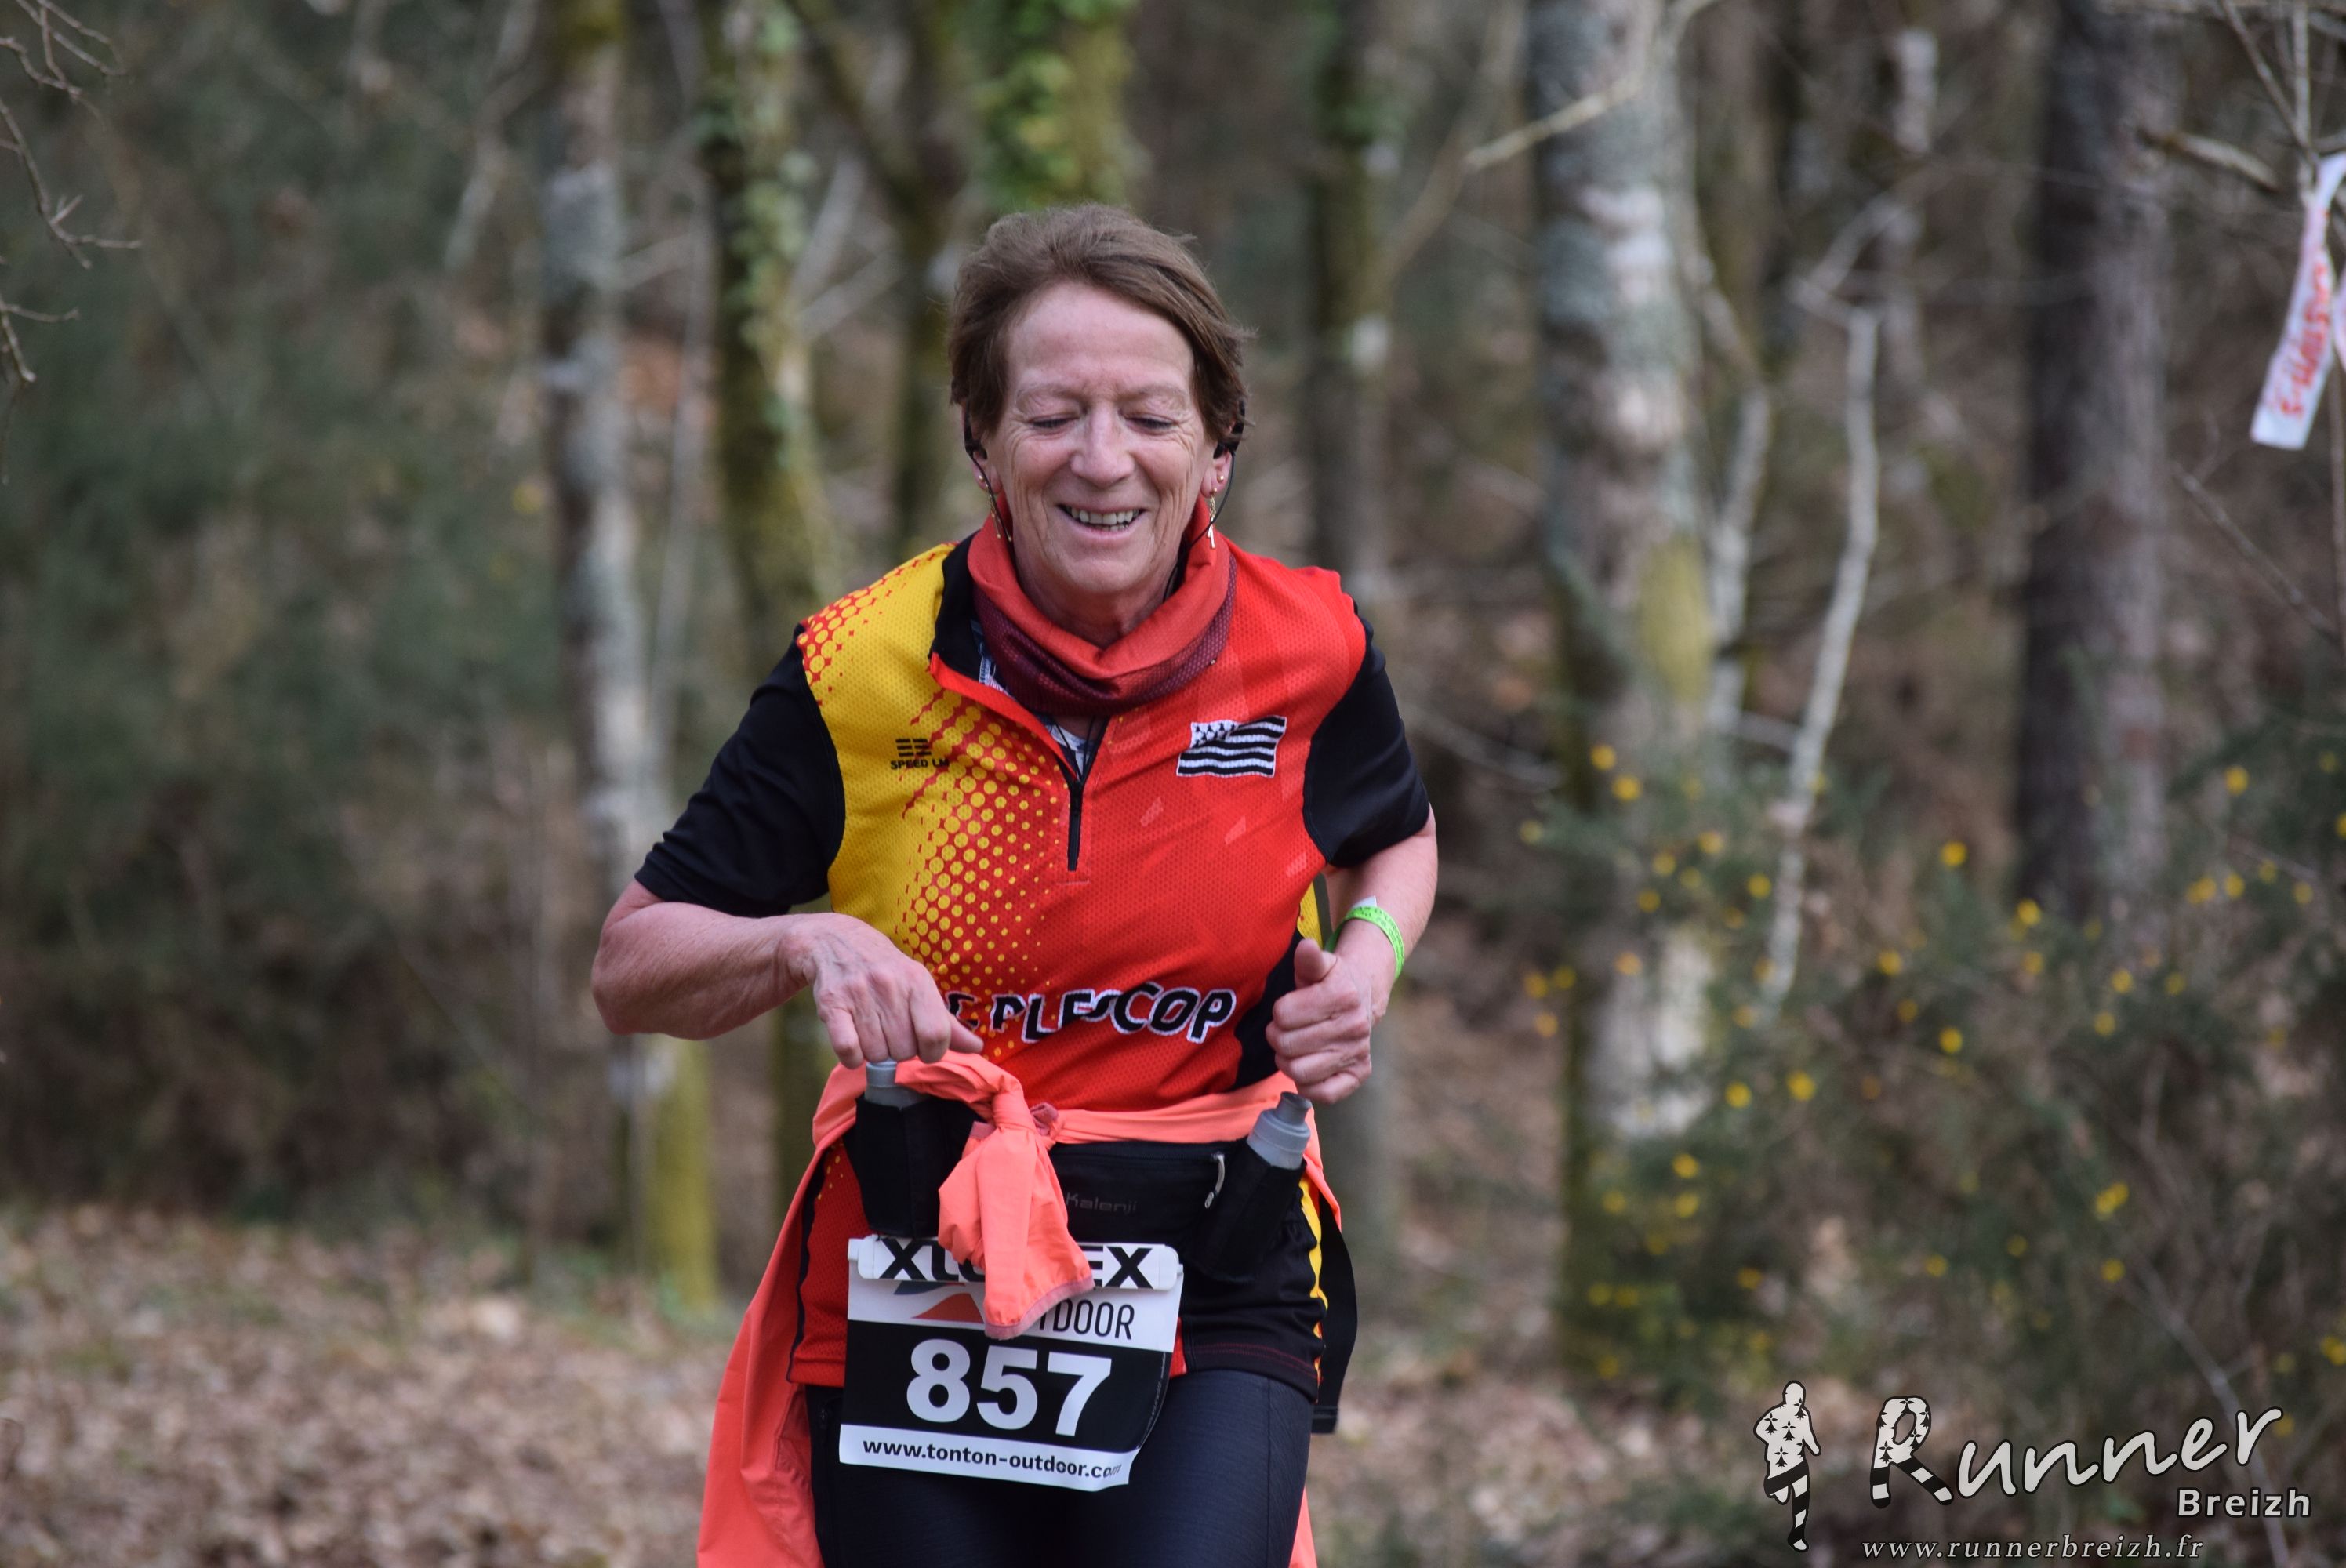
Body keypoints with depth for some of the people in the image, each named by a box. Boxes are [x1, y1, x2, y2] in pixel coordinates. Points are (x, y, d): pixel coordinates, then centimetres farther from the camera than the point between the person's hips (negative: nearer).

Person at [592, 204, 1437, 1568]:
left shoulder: (1307, 652, -3)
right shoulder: (866, 670, -7)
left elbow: (1396, 838, 21)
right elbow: (631, 969, 0)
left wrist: (1370, 955, -1)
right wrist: (803, 944, -20)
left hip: (1215, 1295, 0)